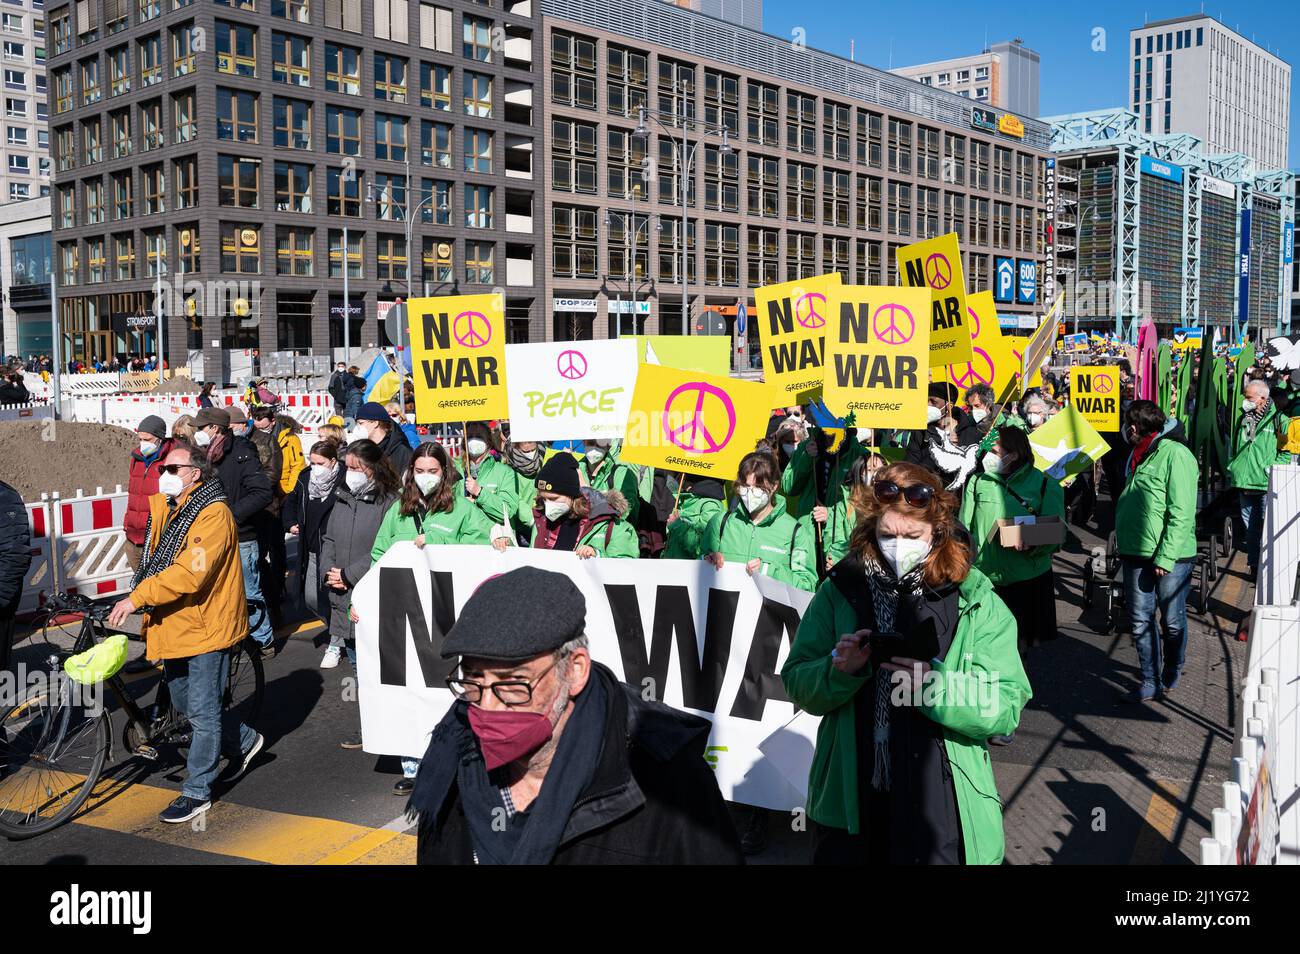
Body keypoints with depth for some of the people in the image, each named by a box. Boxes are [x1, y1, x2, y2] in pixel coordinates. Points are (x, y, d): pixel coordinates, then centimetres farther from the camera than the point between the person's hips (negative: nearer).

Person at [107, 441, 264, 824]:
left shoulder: (213, 515, -20)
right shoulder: (166, 509, 10)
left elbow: (189, 574, -29)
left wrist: (136, 597, -29)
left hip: (206, 626, -9)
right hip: (174, 625, 10)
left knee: (203, 712, 0)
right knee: (184, 702, 19)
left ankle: (197, 792, 10)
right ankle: (243, 741, 37)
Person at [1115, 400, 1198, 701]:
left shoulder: (1175, 455, -14)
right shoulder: (1138, 457, 12)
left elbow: (1182, 514, -18)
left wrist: (1166, 556, -20)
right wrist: (1121, 533, 18)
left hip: (1171, 557, -7)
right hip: (1137, 554, 7)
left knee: (1173, 621, 9)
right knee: (1141, 621, 8)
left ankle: (1171, 675, 28)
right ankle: (1150, 681, 17)